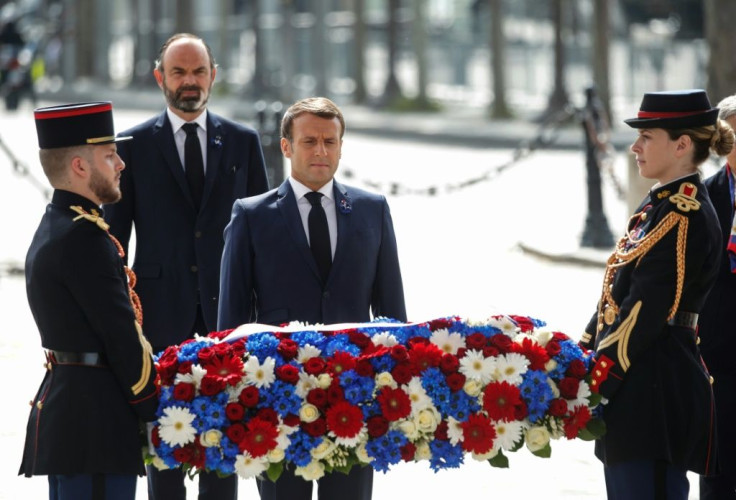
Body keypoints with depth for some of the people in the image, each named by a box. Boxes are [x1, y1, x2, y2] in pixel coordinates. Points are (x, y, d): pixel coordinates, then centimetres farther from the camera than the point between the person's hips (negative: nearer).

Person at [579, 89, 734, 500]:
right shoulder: (660, 204, 15)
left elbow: (647, 309, -20)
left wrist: (597, 381, -20)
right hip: (636, 387, 10)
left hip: (654, 387, -10)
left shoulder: (688, 215, -15)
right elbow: (620, 294, 19)